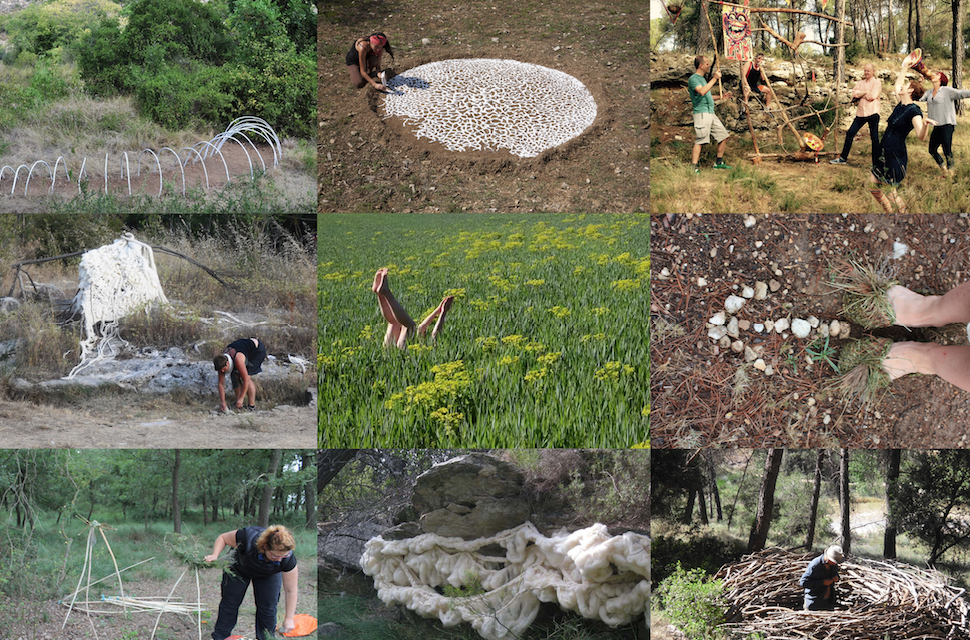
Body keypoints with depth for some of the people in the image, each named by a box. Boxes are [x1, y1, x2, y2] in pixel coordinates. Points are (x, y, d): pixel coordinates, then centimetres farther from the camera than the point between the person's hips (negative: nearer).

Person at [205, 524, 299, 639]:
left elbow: (291, 591, -26)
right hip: (239, 568, 0)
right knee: (230, 602, 3)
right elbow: (223, 538, -22)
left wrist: (289, 619, -25)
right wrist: (215, 555, -38)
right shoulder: (248, 538, -44)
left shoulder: (288, 560, -39)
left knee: (267, 608, -7)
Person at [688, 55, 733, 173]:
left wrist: (721, 97, 24)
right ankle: (693, 167, -16)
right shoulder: (693, 79, -9)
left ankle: (719, 163, 20)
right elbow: (702, 92, -27)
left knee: (723, 135, 11)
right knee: (699, 141, -15)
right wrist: (714, 79, -24)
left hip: (711, 113, 10)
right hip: (701, 113, -10)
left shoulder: (702, 78, 23)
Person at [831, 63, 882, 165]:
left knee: (874, 138, -4)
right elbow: (855, 93, 0)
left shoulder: (877, 82, -1)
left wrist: (860, 94, -2)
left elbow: (872, 96, -14)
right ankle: (843, 158, 16)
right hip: (861, 113, 6)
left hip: (872, 113, -6)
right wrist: (866, 92, -9)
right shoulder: (860, 83, 17)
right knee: (850, 134, 6)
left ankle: (876, 163, 1)